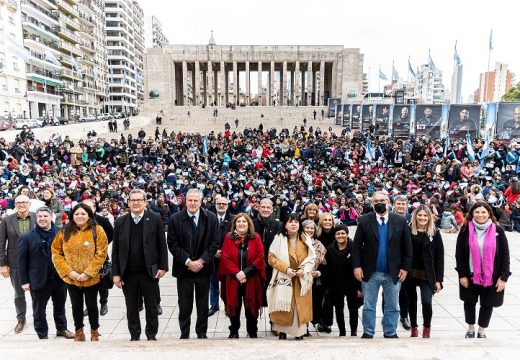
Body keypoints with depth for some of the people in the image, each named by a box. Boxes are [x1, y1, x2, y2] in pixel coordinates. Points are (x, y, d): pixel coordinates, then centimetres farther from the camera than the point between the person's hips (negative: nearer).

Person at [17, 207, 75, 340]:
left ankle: (61, 328, 38)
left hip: (59, 278, 2)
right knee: (39, 310, 12)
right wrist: (24, 281, -6)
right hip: (39, 281, -1)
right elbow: (22, 261, -3)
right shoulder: (27, 237, -4)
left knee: (60, 306, 19)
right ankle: (42, 335, 28)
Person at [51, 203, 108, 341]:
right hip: (70, 279, 2)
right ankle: (78, 332, 37)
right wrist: (68, 271, -11)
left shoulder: (97, 231, -9)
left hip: (91, 279, -2)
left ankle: (94, 332, 33)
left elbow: (101, 254, -12)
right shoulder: (64, 231, -1)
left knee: (92, 306, 13)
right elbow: (56, 253, 0)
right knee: (76, 306, 18)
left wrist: (88, 273, -17)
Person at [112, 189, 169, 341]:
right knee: (131, 307, 13)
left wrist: (163, 266, -6)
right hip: (128, 273, 2)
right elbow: (115, 249, 4)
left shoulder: (155, 218, -2)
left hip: (150, 271, -1)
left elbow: (162, 244, -1)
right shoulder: (120, 221, 3)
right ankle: (134, 336, 28)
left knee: (151, 306, 9)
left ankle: (151, 335, 25)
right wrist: (116, 273, 0)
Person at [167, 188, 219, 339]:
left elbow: (214, 243, -4)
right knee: (184, 304, 9)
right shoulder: (175, 219, -6)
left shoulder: (211, 218, -3)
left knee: (203, 304, 12)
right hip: (183, 268, -1)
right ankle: (184, 333, 26)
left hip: (203, 268, 1)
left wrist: (201, 261, -13)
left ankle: (202, 333, 28)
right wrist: (188, 262, -13)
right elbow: (172, 244, -6)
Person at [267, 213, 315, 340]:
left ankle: (300, 332, 15)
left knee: (300, 307, 4)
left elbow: (311, 258, 6)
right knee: (283, 306, -4)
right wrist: (286, 268, -16)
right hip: (284, 279, -2)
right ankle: (282, 332, 11)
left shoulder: (306, 239, 4)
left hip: (302, 280, 3)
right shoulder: (279, 238, -5)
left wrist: (304, 269, -12)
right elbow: (271, 257, -6)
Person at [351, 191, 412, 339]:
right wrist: (357, 266, -9)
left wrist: (405, 268, -3)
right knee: (369, 306, 10)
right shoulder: (364, 220, -2)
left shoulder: (400, 221, 0)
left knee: (392, 307, 12)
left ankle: (390, 333, 28)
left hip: (393, 272, 1)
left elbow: (407, 246, 2)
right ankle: (368, 333, 24)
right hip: (370, 272, -1)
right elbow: (356, 245, -2)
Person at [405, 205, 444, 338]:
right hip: (410, 274, 1)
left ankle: (426, 328, 14)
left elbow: (439, 257, -2)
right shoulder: (408, 231, -2)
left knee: (427, 302, -13)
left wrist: (439, 279, -5)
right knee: (412, 301, 12)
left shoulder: (435, 233, -2)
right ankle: (414, 327, 32)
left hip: (427, 275, -1)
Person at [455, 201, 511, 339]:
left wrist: (504, 277, -8)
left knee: (487, 304, 10)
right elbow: (459, 253, -3)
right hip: (470, 275, 0)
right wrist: (462, 274, -7)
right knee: (470, 302, 14)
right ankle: (471, 329, 34)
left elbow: (505, 255, -2)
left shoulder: (498, 231, -5)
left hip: (491, 277, 0)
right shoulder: (466, 230, -5)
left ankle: (482, 332, 30)